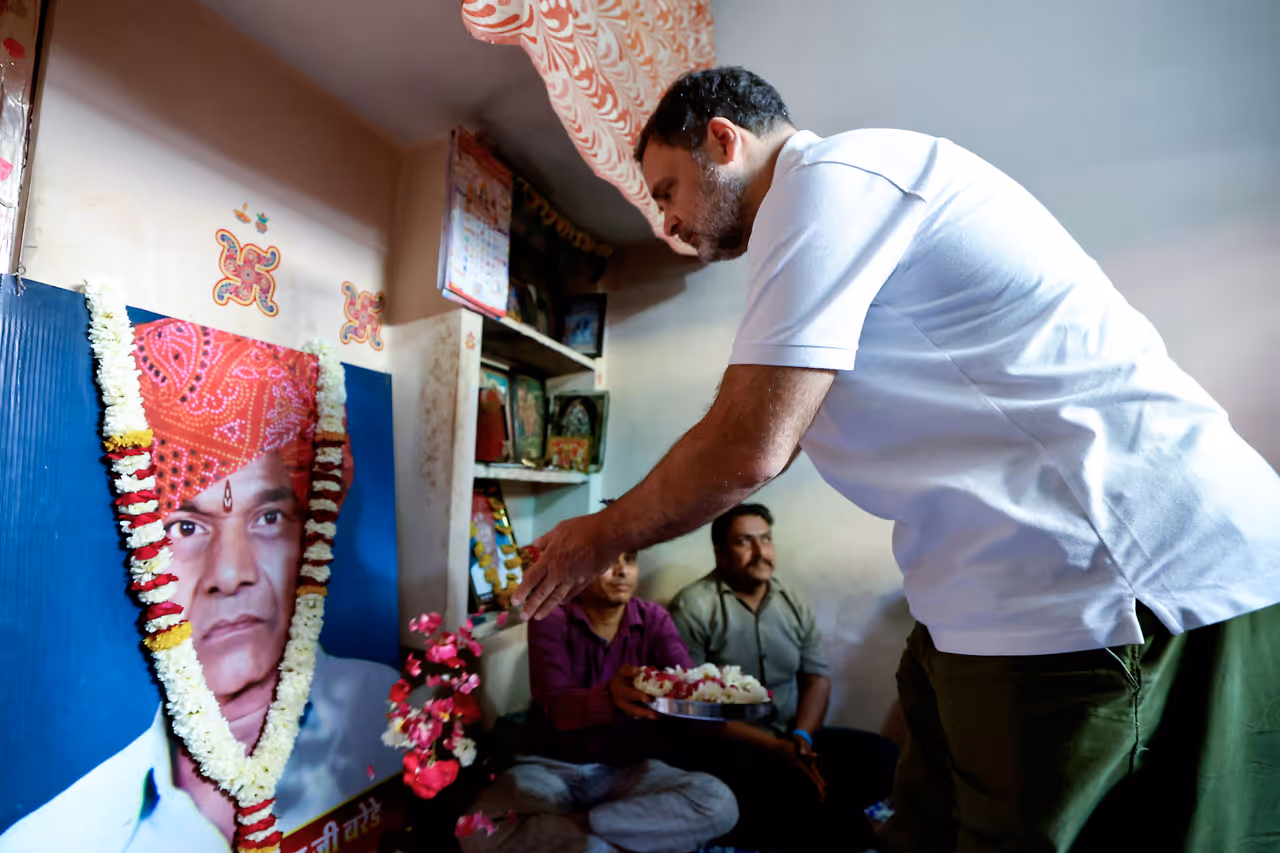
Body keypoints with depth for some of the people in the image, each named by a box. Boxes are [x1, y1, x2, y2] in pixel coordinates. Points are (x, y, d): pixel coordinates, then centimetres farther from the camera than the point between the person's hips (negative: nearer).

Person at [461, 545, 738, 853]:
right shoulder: (551, 621, -8)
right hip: (551, 766, -2)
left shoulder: (653, 619, 0)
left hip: (630, 769, 3)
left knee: (719, 804, -24)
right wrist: (610, 697, -42)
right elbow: (555, 708, -19)